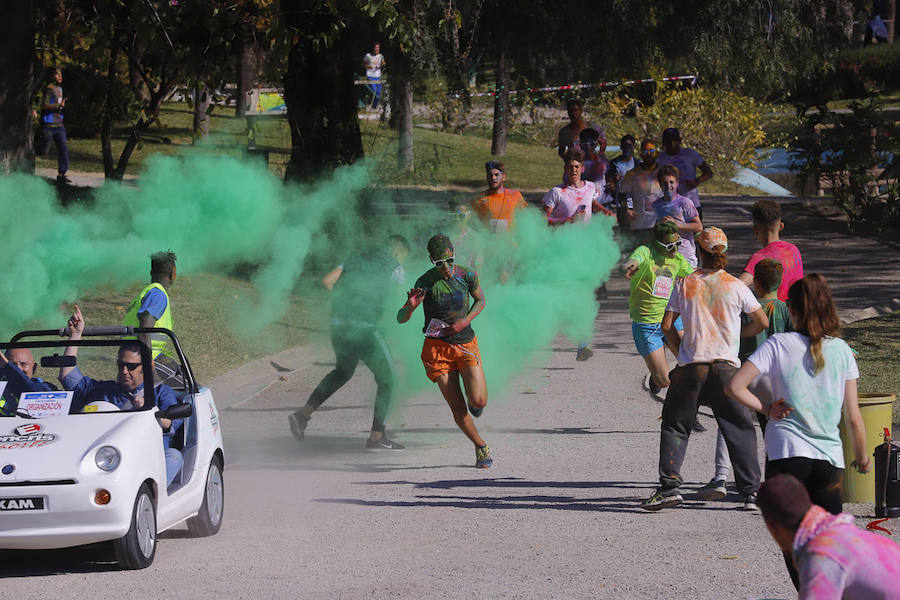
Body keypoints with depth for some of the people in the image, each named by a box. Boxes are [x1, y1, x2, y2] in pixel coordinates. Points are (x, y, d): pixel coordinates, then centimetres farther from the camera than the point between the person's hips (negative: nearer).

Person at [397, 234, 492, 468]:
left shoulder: (467, 275, -5)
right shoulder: (425, 283, -13)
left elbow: (480, 301, 13)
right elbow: (401, 318, -12)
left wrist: (465, 321, -5)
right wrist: (411, 306, -35)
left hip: (466, 343, 1)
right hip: (437, 347, -1)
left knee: (478, 402, -12)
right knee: (457, 407, -5)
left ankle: (475, 401, 27)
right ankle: (481, 447, 17)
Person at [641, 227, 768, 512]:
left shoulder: (685, 285, 3)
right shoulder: (735, 286, 2)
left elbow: (667, 325, 3)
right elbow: (762, 322, 7)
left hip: (690, 368, 0)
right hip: (726, 366, 0)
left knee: (674, 427, 12)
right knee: (740, 430, 5)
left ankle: (669, 486, 0)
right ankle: (751, 492, -2)